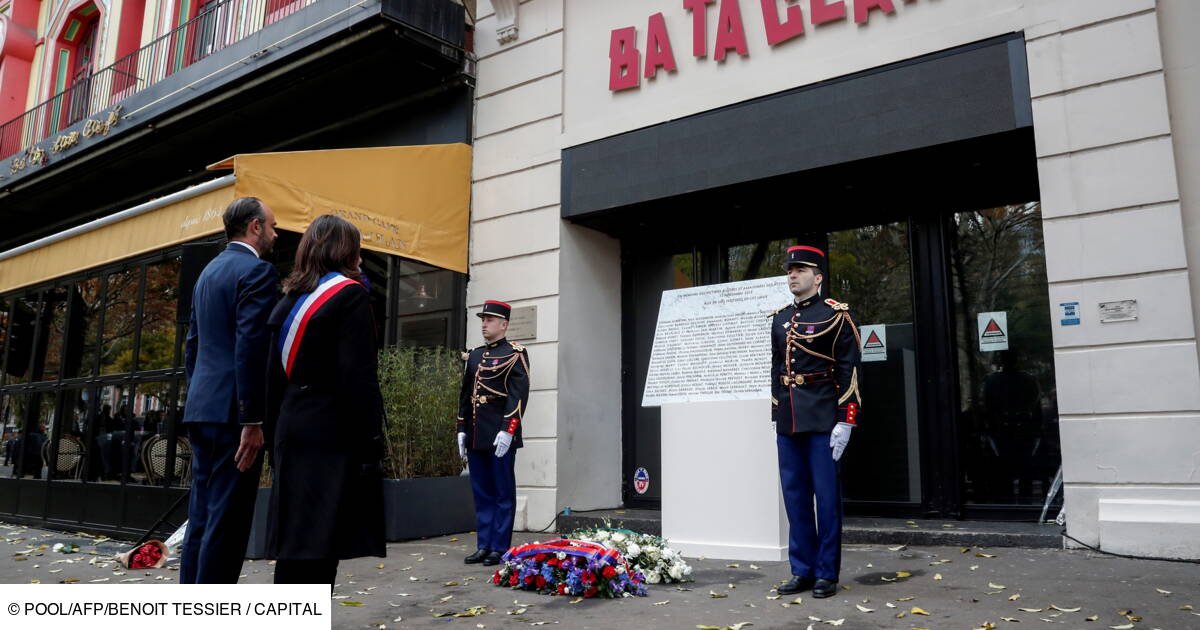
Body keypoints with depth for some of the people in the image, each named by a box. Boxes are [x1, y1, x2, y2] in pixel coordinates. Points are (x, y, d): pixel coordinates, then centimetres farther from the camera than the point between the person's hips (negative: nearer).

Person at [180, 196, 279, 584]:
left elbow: (193, 344, 20)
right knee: (227, 521, -5)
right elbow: (251, 346, -19)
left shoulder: (208, 272, 19)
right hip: (232, 412, -9)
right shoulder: (257, 270, -9)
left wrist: (198, 405, 22)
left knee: (202, 518, 13)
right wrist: (253, 420, -18)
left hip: (202, 409, 9)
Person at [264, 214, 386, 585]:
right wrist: (370, 442, -14)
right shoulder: (349, 294, -8)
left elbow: (276, 376, 15)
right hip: (333, 436, -8)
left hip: (293, 435, 8)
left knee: (294, 544, 12)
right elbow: (358, 379, -16)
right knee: (319, 545, -5)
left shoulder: (289, 300, 15)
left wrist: (280, 441, 18)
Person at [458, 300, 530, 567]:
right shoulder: (475, 355, 17)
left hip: (500, 437, -7)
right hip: (475, 437, 7)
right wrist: (462, 430, 13)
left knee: (503, 494, 1)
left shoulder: (515, 354, -4)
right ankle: (484, 546, 19)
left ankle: (500, 549, 8)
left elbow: (519, 394, -13)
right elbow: (465, 394, 19)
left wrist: (507, 430, -19)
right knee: (481, 494, 11)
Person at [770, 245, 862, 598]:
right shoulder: (780, 319, 13)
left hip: (822, 420, -6)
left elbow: (850, 372, -8)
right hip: (788, 423, 6)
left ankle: (827, 574, 13)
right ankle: (802, 571, 19)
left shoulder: (835, 316, -4)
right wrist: (776, 417, 15)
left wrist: (845, 422, -13)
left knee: (826, 497, 2)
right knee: (795, 496, 9)